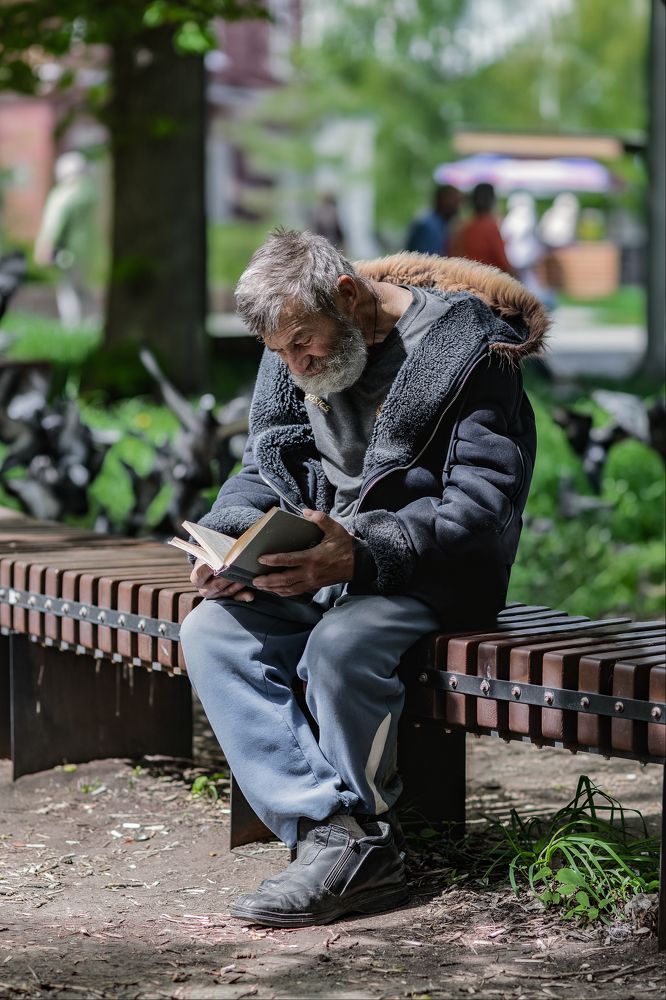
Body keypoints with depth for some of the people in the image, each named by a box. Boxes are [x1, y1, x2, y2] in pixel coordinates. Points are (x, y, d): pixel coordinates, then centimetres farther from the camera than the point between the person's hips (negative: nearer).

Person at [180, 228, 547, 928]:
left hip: (433, 574, -7)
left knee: (341, 642, -34)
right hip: (321, 561, 7)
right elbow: (267, 469, 11)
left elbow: (485, 503, -21)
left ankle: (343, 847, -14)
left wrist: (362, 555, -34)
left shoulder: (465, 347, -15)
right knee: (209, 631, -17)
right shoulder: (296, 353, 6)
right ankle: (334, 833, -26)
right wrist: (228, 542, -12)